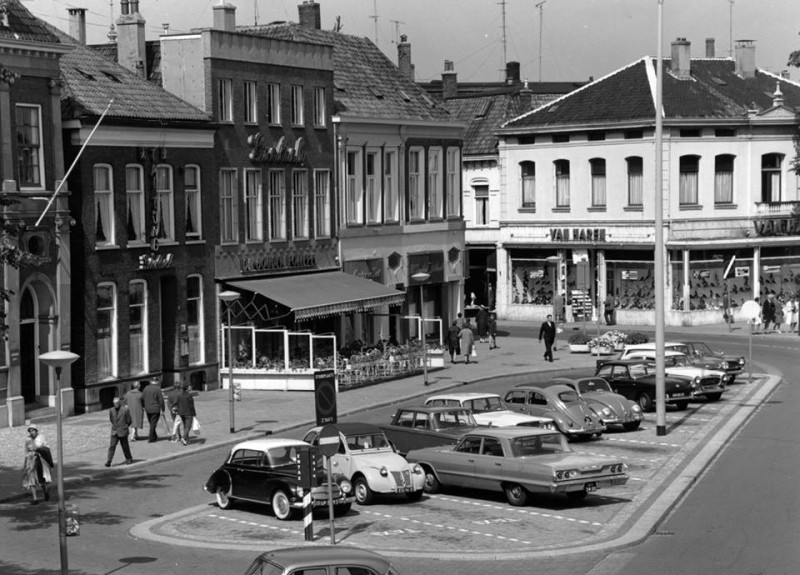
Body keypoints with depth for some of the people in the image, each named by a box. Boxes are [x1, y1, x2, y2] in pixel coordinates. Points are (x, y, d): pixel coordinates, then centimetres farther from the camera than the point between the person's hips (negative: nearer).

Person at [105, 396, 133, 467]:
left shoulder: (125, 410, -10)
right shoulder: (111, 410, 3)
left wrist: (124, 427, 5)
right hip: (114, 432, 3)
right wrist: (115, 426, 11)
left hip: (123, 432, -3)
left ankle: (129, 459, 27)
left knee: (125, 446, 9)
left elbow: (128, 421, -2)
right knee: (112, 446, -5)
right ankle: (108, 461, -8)